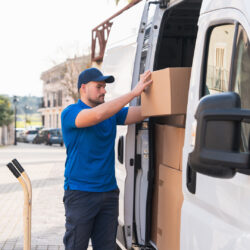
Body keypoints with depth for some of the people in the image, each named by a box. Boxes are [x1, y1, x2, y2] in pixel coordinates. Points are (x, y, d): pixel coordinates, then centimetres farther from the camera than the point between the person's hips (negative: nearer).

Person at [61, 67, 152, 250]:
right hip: (80, 192, -6)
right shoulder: (70, 113, -8)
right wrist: (134, 93, -29)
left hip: (109, 191, 6)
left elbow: (141, 113, -1)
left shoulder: (111, 112, 11)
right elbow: (98, 114, -27)